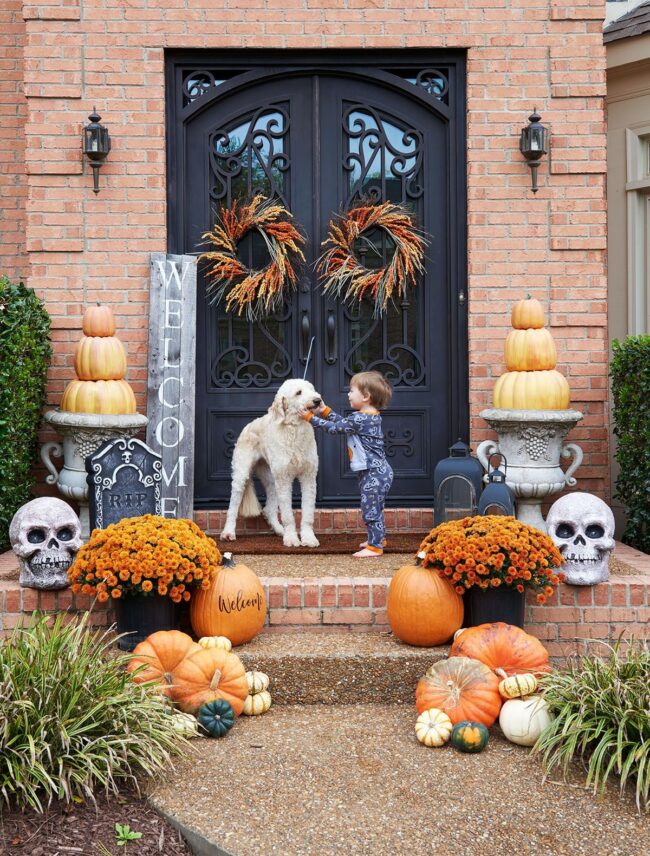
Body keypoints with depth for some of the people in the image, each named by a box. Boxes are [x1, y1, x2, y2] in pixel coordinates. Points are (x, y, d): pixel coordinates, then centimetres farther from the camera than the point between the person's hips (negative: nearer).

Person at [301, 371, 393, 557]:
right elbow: (343, 422, 18)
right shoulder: (370, 416, 9)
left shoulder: (360, 419, -22)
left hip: (373, 473, -10)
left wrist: (310, 417, -8)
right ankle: (378, 538, 36)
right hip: (377, 471, 10)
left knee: (370, 509, -4)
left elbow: (335, 427, -15)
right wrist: (325, 410, 17)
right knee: (374, 508, 22)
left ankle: (375, 547, 2)